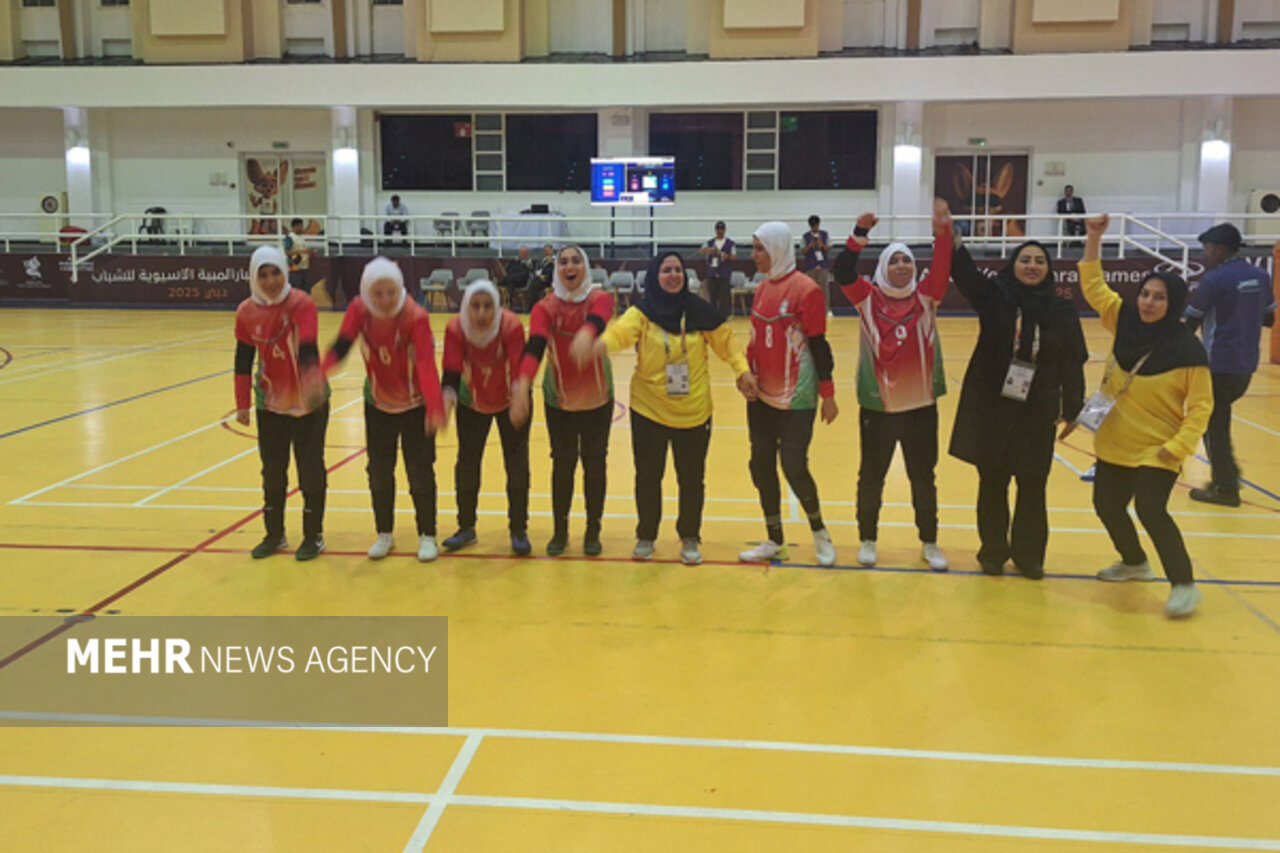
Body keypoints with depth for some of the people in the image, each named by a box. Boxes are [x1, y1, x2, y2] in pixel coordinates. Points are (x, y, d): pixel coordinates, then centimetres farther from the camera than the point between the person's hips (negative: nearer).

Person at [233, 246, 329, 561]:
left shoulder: (302, 304, -16)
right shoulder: (246, 312, -4)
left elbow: (308, 348, -29)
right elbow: (243, 360, 3)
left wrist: (313, 381, -47)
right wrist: (242, 404, 3)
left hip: (309, 403, -4)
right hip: (270, 403, 4)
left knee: (311, 470, 3)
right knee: (272, 470, 12)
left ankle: (314, 536, 18)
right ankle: (274, 535, 28)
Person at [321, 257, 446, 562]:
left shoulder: (416, 317, -25)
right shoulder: (359, 310, -14)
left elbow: (426, 365, -35)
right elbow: (341, 345, -24)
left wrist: (435, 409, -48)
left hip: (416, 404, -3)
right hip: (377, 403, 4)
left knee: (420, 471, 0)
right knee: (379, 471, 9)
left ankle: (427, 535, 17)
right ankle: (384, 534, 27)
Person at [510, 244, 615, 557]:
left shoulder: (600, 299, -10)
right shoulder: (546, 307, -10)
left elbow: (596, 321, -35)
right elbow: (534, 346, -27)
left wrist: (586, 333, -60)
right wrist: (522, 386, -45)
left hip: (597, 398, 0)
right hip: (558, 399, 0)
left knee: (594, 463, 8)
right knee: (562, 463, 8)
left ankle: (593, 533, 23)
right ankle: (560, 532, 24)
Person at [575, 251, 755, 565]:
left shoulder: (700, 312, -2)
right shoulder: (643, 312, -6)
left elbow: (725, 341, 7)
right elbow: (620, 332, -24)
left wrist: (742, 369, -7)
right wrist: (594, 347, -44)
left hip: (693, 412, 1)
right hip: (648, 410, -1)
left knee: (692, 478, 8)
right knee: (648, 477, 9)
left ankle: (690, 539, 27)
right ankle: (646, 537, 29)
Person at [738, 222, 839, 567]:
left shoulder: (806, 289, -12)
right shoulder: (762, 288, 9)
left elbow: (818, 345, -11)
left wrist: (828, 394, -10)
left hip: (796, 398, -7)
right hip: (761, 396, 7)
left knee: (794, 466, -6)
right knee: (761, 466, 8)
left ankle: (819, 531, 19)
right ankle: (774, 541, 22)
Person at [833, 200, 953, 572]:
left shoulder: (925, 297, 2)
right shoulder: (868, 298, -1)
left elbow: (942, 270, -14)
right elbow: (843, 273, -15)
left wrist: (943, 232, -26)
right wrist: (859, 234, -23)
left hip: (921, 406, 1)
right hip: (877, 406, -1)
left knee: (923, 478, 12)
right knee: (871, 476, 11)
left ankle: (930, 543, 26)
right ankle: (867, 540, 27)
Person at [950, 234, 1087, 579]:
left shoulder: (1063, 311, 0)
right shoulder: (994, 295, -3)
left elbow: (1072, 364, 2)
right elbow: (964, 271, -19)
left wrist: (1072, 409, -2)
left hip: (1037, 412, 1)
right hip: (991, 408, -1)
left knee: (1033, 486, 8)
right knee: (992, 483, 8)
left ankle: (1029, 554, 26)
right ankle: (993, 551, 25)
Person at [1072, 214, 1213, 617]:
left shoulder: (1188, 351, -16)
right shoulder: (1125, 323, -1)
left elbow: (1201, 406, -12)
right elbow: (1094, 287, 3)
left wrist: (1180, 445, -22)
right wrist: (1094, 238, -5)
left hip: (1158, 450, -7)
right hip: (1115, 443, 7)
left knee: (1150, 509, -19)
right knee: (1106, 505, 15)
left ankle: (1184, 585, -3)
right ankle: (1134, 563, 41)